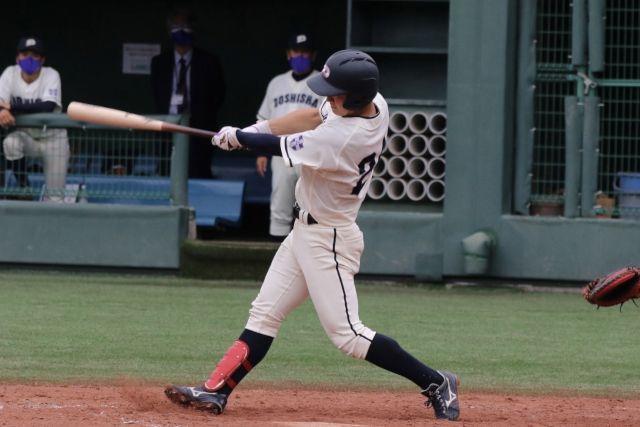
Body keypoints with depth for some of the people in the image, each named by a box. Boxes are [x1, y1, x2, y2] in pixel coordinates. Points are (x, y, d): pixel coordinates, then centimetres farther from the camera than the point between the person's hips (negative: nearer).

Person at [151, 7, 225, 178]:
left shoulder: (208, 62, 4)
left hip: (198, 133, -2)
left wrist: (201, 117, -1)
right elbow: (156, 95, 17)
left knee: (198, 176, -10)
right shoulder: (159, 62, 12)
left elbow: (218, 95, 7)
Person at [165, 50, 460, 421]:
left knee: (347, 334, -9)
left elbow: (278, 148, -19)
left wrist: (235, 136, -2)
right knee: (265, 314, 10)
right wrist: (257, 128, -1)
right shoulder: (373, 104, -6)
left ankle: (435, 383, -2)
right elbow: (314, 116, 9)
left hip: (328, 240, -10)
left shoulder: (343, 138, -31)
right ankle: (216, 391, 11)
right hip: (306, 233, 10)